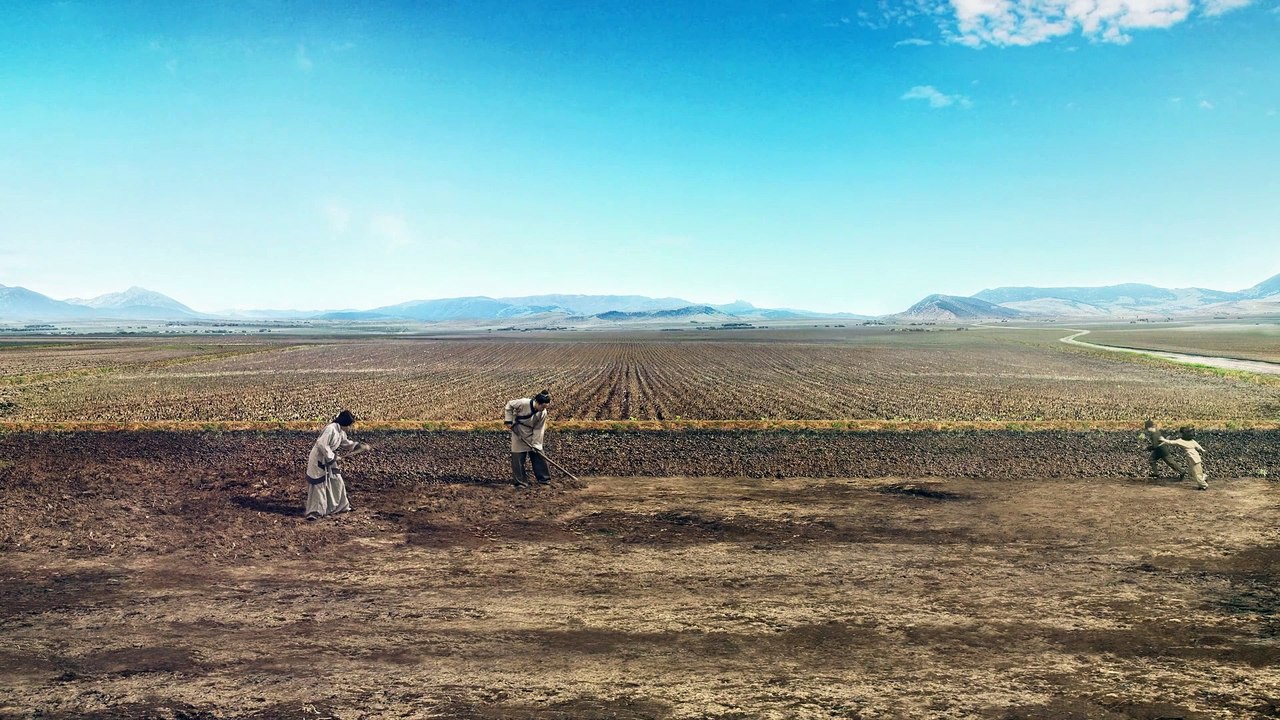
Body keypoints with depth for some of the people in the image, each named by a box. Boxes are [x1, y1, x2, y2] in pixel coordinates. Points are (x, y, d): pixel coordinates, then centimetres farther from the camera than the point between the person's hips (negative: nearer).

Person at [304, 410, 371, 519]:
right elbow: (322, 444, -31)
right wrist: (331, 457, -23)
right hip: (318, 459, -10)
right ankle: (314, 512, 0)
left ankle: (340, 506, 30)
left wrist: (360, 446, 10)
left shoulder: (341, 431, 4)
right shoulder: (331, 429, -26)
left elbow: (346, 443, 20)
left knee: (336, 482, 15)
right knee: (318, 485, -6)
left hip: (329, 459, 10)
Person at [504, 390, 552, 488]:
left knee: (538, 456, 4)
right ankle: (520, 481, 7)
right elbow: (509, 405, -11)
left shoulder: (543, 413, -16)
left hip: (532, 435, 3)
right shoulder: (524, 403, -27)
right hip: (518, 433, -3)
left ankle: (543, 478, 16)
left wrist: (535, 444, -14)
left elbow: (539, 429, -11)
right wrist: (509, 421, -12)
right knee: (518, 458, -2)